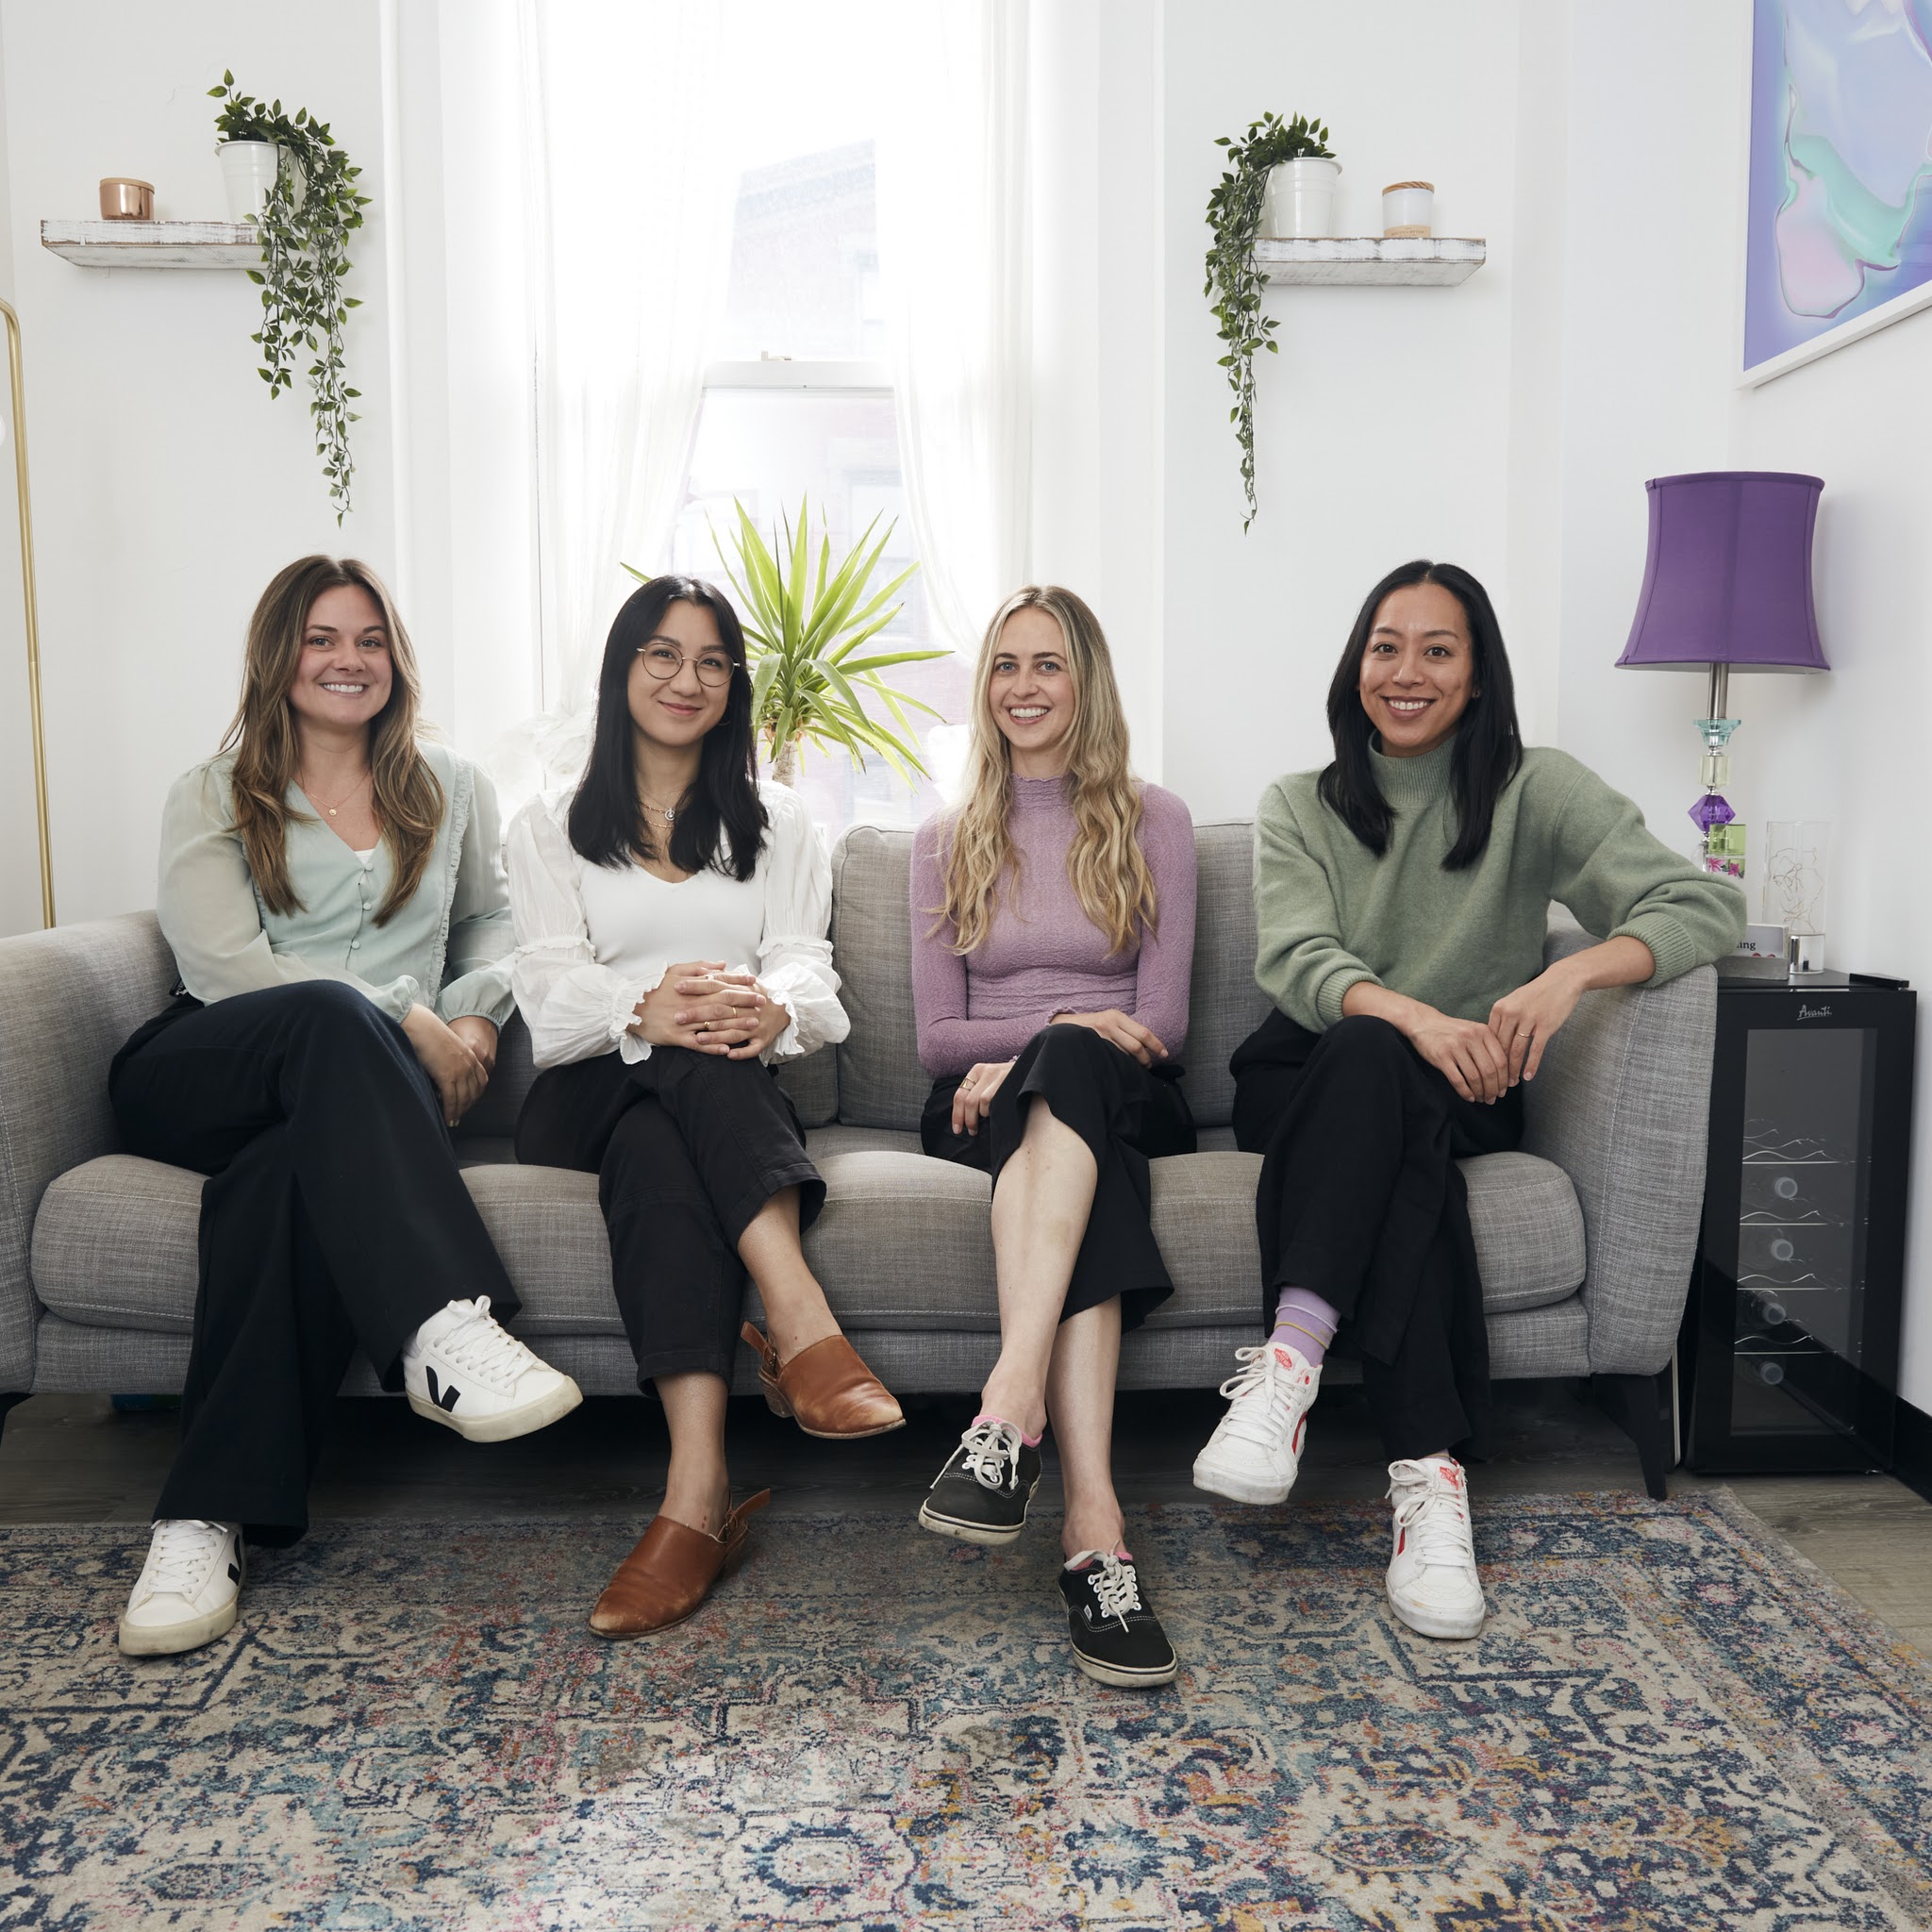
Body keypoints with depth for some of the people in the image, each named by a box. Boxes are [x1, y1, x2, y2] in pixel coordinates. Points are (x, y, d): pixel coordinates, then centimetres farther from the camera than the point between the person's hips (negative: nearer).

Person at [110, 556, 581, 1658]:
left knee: (287, 1169, -37)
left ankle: (211, 1519, -39)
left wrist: (476, 1011, 1)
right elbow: (225, 964, -3)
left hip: (342, 1093, 1)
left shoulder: (451, 789, 22)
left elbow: (496, 920, 26)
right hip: (202, 1079, -1)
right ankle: (444, 1326, -50)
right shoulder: (210, 799, 13)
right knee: (329, 1015, -38)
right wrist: (407, 1021, -14)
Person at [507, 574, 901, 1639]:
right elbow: (550, 988, 0)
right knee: (670, 1099, -37)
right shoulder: (548, 827, 18)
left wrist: (772, 1006, -25)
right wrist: (647, 1007, -26)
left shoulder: (777, 822, 21)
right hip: (584, 1099, 0)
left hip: (730, 1099, 1)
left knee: (654, 1145, -37)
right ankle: (802, 1320, -53)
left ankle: (696, 1492, -52)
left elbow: (806, 962, 4)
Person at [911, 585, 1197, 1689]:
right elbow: (937, 1036, 7)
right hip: (990, 1106, 1)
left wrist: (1033, 1053, -15)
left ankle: (1012, 1403, -54)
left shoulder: (1152, 823, 11)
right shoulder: (949, 840, 17)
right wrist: (1069, 1022, -12)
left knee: (1070, 1070, -38)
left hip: (1127, 1101, 0)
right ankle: (1096, 1525, -51)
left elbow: (1162, 1025, 2)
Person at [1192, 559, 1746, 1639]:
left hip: (1462, 1098, 0)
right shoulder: (1298, 808, 9)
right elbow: (1297, 959, -9)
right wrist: (1414, 1015, -31)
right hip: (1308, 1087, 1)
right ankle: (1429, 1467, -43)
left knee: (1368, 1060, -35)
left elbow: (1708, 905, -7)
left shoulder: (1535, 793, 5)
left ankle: (1291, 1358, -43)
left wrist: (1573, 973, -28)